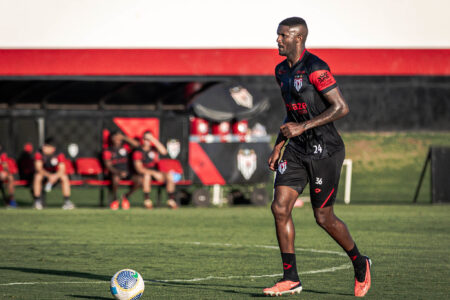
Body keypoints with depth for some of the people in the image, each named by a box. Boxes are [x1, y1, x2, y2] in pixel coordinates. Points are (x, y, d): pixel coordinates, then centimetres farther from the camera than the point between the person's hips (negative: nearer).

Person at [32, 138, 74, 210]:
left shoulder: (59, 155, -18)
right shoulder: (39, 154, -19)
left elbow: (62, 170, -26)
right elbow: (39, 168, -28)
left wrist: (55, 176, -47)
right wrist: (49, 175, -45)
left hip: (56, 173, 1)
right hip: (43, 173, 0)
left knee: (64, 177, -29)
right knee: (37, 177, -34)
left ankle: (67, 201, -23)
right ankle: (37, 201, -25)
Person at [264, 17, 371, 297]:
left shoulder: (315, 69, -17)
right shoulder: (282, 71, 10)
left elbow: (342, 107, -20)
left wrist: (303, 127, -23)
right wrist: (279, 145, 16)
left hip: (325, 151, -7)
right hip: (297, 149, 7)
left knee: (324, 218, 1)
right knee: (280, 208, -6)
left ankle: (360, 264, 26)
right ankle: (291, 279, 0)